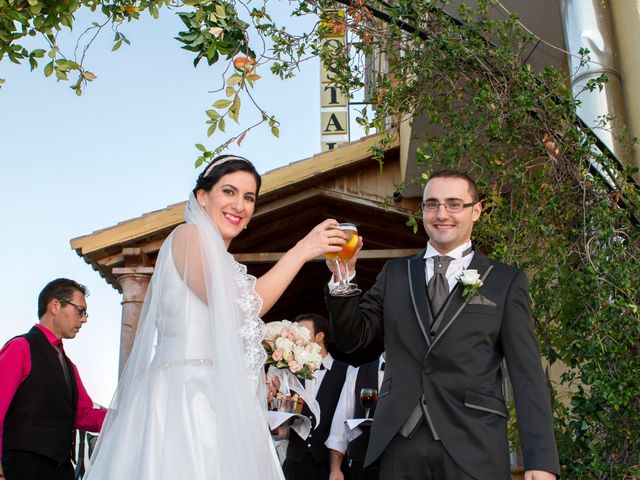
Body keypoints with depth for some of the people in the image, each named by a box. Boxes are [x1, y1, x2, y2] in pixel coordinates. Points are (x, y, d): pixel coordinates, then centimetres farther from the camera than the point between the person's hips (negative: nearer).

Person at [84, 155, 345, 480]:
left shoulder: (223, 265, 24)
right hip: (185, 400, -8)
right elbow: (238, 309, -13)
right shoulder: (189, 234, -1)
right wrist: (301, 251, -8)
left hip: (222, 410, 8)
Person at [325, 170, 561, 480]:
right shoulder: (395, 274, 12)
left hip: (473, 450, -2)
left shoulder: (506, 282, 4)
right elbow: (353, 339, 9)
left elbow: (527, 376, -1)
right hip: (399, 446, 2)